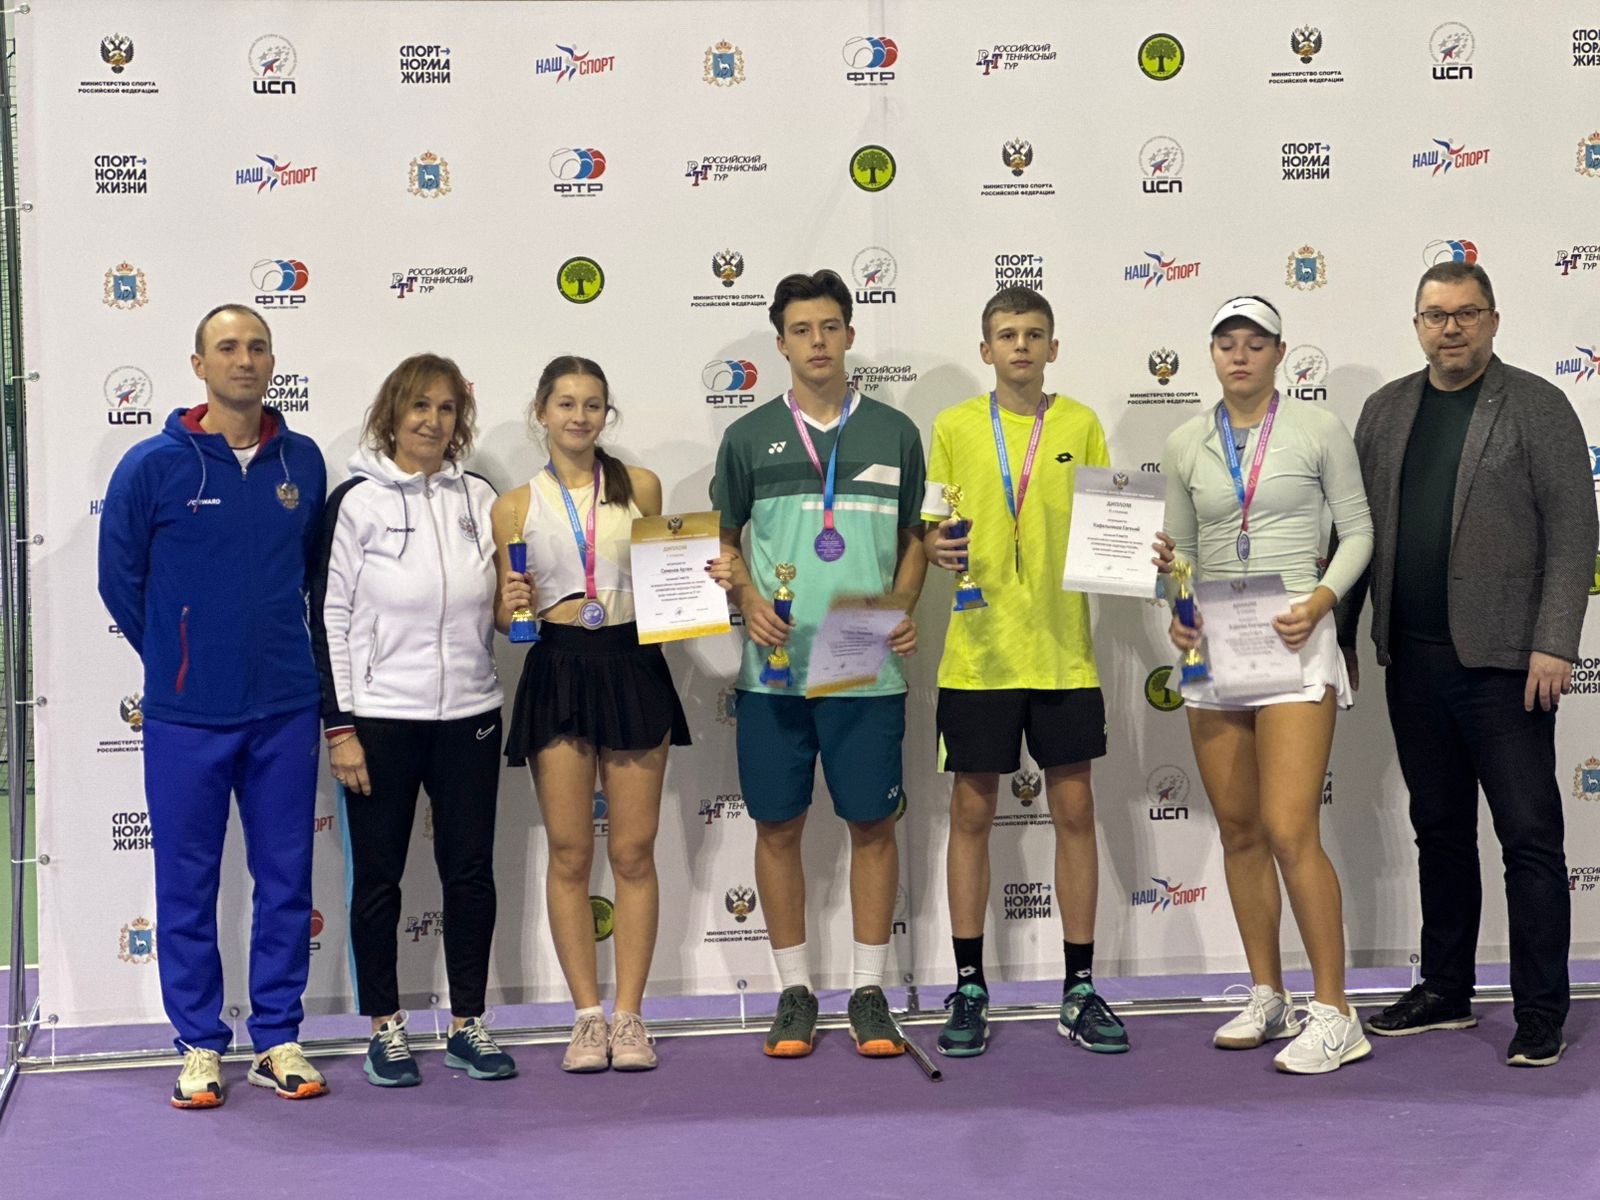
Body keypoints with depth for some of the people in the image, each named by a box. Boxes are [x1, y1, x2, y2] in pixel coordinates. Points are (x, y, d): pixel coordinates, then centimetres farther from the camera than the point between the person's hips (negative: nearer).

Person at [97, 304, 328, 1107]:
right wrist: (179, 659, 9)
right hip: (187, 715, -2)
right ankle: (200, 1047, 15)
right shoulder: (154, 465, -6)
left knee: (286, 879, 8)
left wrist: (284, 650, 11)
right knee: (187, 884, 4)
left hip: (285, 709, 3)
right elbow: (119, 577, 3)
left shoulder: (303, 461, 3)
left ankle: (278, 1040, 19)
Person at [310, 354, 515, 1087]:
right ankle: (385, 1028, 17)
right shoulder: (357, 501, -4)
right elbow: (327, 618, -5)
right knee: (378, 875, 5)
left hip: (469, 715, 4)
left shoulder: (479, 498, 7)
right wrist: (339, 725, -10)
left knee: (471, 871, 7)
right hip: (381, 717, -4)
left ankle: (466, 1026, 18)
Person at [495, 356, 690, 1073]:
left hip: (634, 668, 1)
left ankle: (629, 1015, 9)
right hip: (557, 672, 0)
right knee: (570, 853, 1)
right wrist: (512, 606, -12)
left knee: (633, 850, 1)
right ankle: (588, 1017, 10)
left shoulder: (640, 487, 8)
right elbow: (503, 618, 9)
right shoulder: (515, 506, 6)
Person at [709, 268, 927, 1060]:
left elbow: (913, 541, 13)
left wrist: (903, 611, -4)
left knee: (873, 822, 3)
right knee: (778, 824, 4)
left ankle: (869, 992, 15)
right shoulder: (750, 437, 6)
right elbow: (723, 542, 11)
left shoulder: (894, 433, 8)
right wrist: (748, 600, -8)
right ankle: (794, 992, 17)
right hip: (774, 669, 0)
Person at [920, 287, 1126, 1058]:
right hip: (979, 651, -1)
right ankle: (969, 989, 13)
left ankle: (1080, 989, 13)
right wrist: (937, 546, -15)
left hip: (1062, 648, 1)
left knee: (1074, 809, 4)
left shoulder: (1081, 425, 6)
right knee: (971, 812, 4)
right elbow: (929, 531, 7)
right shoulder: (953, 428, 4)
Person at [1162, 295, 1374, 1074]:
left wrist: (1321, 599, -14)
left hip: (1293, 645, -5)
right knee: (1238, 832, 9)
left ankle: (1333, 1014, -6)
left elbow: (1357, 529, 1)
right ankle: (1266, 997, 21)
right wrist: (1177, 613, -3)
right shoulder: (1186, 444, 9)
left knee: (1289, 833, -14)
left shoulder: (1318, 429, -1)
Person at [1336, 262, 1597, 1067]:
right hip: (1413, 660, 5)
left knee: (1529, 836, -1)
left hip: (1502, 660, -5)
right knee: (1439, 831, 14)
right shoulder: (1385, 411, 12)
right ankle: (1446, 992, 24)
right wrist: (1340, 635, 10)